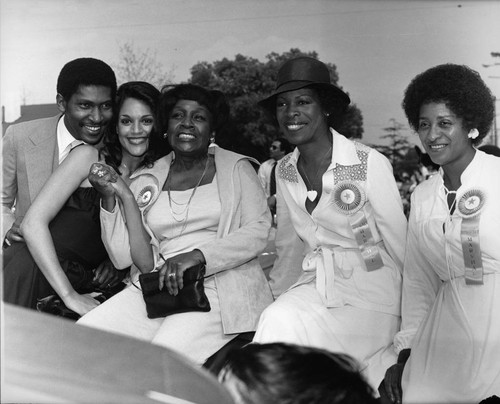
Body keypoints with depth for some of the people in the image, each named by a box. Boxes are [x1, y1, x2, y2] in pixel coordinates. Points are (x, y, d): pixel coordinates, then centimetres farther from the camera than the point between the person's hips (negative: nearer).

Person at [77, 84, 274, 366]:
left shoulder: (235, 168, 11)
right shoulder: (146, 180, 16)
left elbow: (259, 231, -3)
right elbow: (124, 258, 8)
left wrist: (197, 255, -15)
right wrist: (113, 196, -2)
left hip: (223, 286, -3)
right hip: (157, 288, 4)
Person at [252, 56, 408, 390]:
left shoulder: (370, 163, -11)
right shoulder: (284, 171, 6)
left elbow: (399, 241, -8)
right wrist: (276, 299, 12)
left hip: (370, 293, -5)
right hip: (317, 286, 5)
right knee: (277, 321, -24)